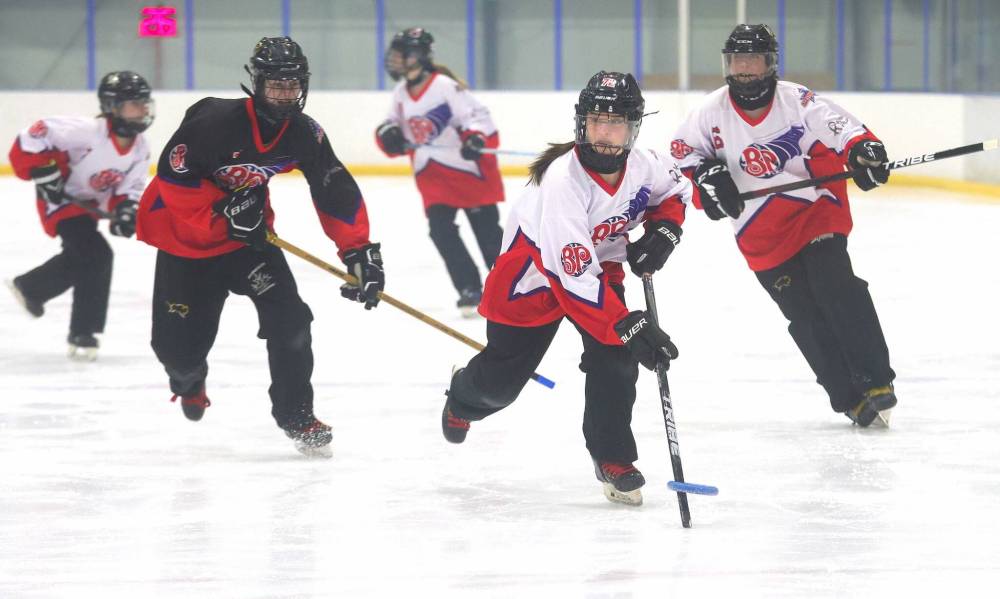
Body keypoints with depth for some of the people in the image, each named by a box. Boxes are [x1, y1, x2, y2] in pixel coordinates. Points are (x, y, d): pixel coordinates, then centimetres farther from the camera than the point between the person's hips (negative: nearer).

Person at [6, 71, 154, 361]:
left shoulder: (140, 149, -9)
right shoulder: (87, 132, -32)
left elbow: (131, 187, -2)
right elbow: (35, 136, -30)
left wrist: (126, 209, -21)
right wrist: (43, 171, -31)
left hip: (91, 203, 9)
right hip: (62, 198, -9)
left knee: (78, 258, 26)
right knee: (96, 256, -22)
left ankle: (29, 287, 55)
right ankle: (83, 334, -14)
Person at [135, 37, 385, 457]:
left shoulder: (304, 134, -12)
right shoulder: (215, 120, -28)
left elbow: (336, 193, -7)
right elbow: (173, 175, -24)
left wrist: (359, 251, -14)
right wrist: (223, 209, -28)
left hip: (249, 232, 4)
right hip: (186, 233, -4)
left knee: (289, 319, -14)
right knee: (179, 343, -1)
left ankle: (295, 415, 3)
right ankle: (188, 380, 39)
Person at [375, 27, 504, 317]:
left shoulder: (445, 86, -19)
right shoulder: (401, 94, 4)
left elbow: (477, 116, -20)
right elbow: (395, 124, 16)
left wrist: (476, 139, -39)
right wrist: (389, 135, -6)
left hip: (468, 168, -6)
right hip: (432, 175, 6)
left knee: (487, 229, 3)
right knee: (441, 230, -8)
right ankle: (470, 290, -2)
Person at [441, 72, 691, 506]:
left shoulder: (644, 166, -18)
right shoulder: (564, 181, -38)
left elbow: (676, 190, 9)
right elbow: (572, 276, -41)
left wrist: (662, 231, -11)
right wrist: (628, 327, -45)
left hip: (600, 265, 4)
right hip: (534, 271, -4)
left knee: (614, 359, -17)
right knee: (502, 378, 12)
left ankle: (613, 458, -1)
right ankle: (462, 398, 48)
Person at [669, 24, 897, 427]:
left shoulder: (797, 101, -11)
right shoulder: (713, 111, -1)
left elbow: (841, 128, -21)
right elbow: (682, 149, 14)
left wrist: (862, 151, -42)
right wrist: (706, 174, -5)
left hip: (815, 209, -2)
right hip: (761, 232, 2)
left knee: (835, 287, -19)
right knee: (805, 314, -1)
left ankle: (875, 380, -15)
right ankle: (850, 398, 2)